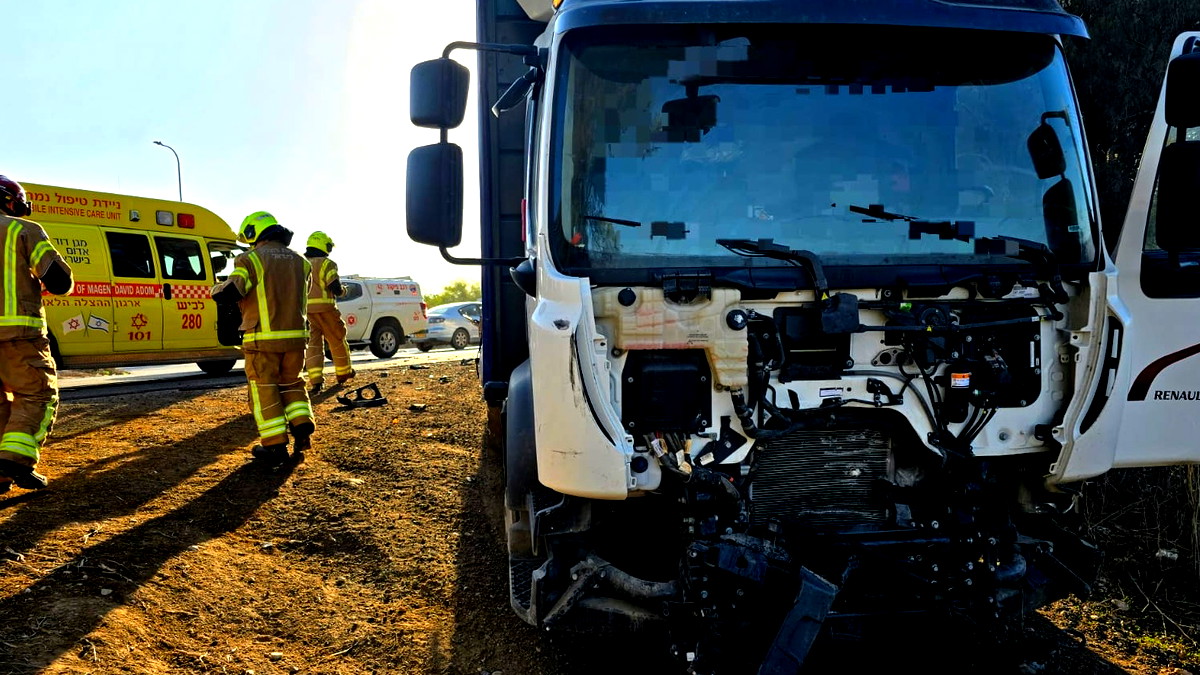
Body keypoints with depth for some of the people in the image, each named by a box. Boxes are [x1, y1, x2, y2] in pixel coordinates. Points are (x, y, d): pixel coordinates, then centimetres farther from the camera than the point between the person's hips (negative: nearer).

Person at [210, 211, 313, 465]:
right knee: (291, 383, 21)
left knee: (264, 389, 5)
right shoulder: (300, 262, 9)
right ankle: (302, 426, 8)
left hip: (262, 339, -5)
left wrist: (217, 288, 9)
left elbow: (228, 294, -13)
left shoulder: (251, 260, -8)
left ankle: (275, 446, 4)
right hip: (295, 337, 5)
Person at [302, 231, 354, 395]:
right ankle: (343, 373, 25)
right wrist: (343, 291, 7)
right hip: (324, 308, -6)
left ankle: (316, 381, -4)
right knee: (337, 341, 11)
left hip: (305, 309, 6)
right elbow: (336, 289, -13)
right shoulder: (326, 263, -8)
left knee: (313, 343, 6)